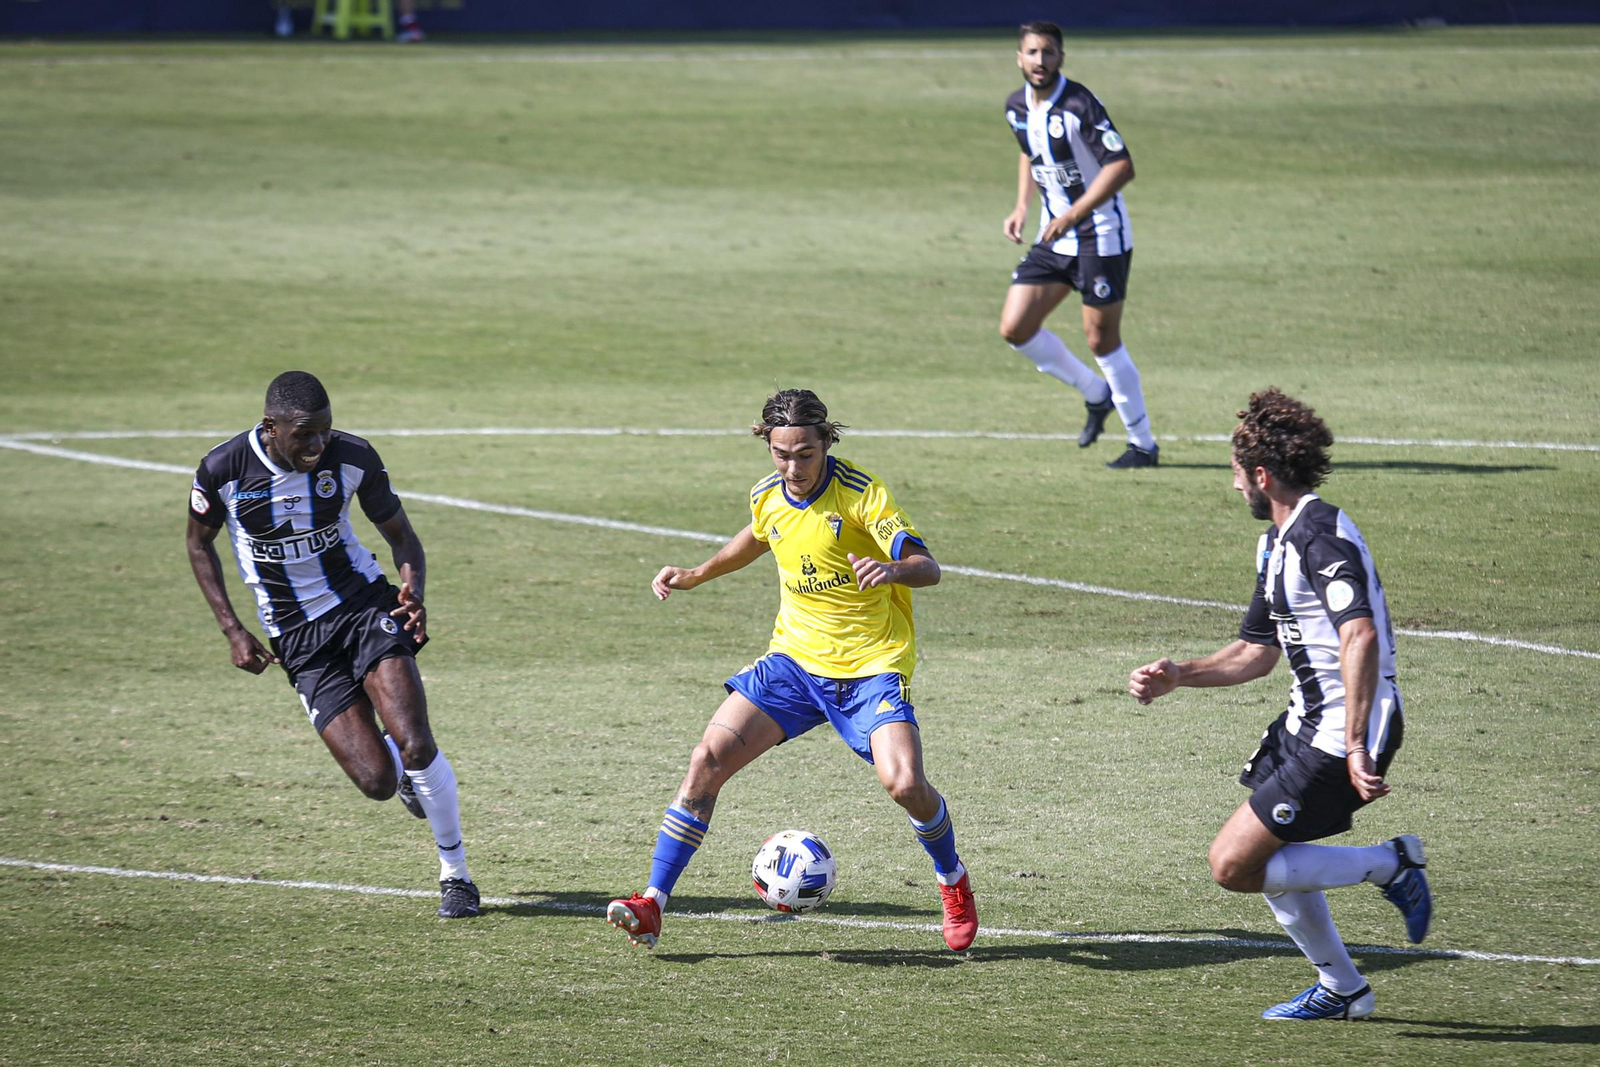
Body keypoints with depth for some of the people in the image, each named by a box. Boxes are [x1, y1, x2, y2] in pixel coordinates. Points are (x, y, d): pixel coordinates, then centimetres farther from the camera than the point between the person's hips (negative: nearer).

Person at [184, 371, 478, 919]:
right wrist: (232, 630, -1)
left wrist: (413, 588, -17)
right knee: (378, 781, -11)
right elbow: (199, 542, 7)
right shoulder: (223, 471, -13)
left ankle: (456, 873, 3)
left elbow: (399, 532, 4)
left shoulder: (352, 458, -10)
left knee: (415, 745, -19)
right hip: (298, 640, 0)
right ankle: (407, 776, 29)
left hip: (364, 606, 0)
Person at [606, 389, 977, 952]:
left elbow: (927, 566, -21)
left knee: (904, 783, -23)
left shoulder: (859, 492, -15)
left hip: (873, 663, -5)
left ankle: (953, 883, 8)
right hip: (794, 657, 5)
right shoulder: (767, 497, 2)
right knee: (709, 758, -11)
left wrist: (893, 569, -42)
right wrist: (697, 574, 24)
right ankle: (652, 904, -6)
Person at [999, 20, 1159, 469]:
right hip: (1054, 236, 7)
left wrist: (1072, 216, -28)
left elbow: (1121, 166, -24)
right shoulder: (1017, 107, 4)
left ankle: (1143, 444, 8)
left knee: (1102, 339, -6)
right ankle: (1096, 394, 21)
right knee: (1015, 328, 0)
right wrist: (1023, 205, 11)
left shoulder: (1079, 105, -19)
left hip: (1100, 234, -7)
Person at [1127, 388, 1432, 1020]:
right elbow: (1257, 653, 21)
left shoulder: (1320, 536, -19)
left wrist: (1355, 748, -35)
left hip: (1343, 732, -10)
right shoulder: (1277, 544, 14)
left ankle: (1390, 865, -4)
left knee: (1233, 865, -9)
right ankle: (1341, 989, 30)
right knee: (1262, 854, 20)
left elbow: (1361, 638, -31)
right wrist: (1175, 676, 9)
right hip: (1307, 721, 10)